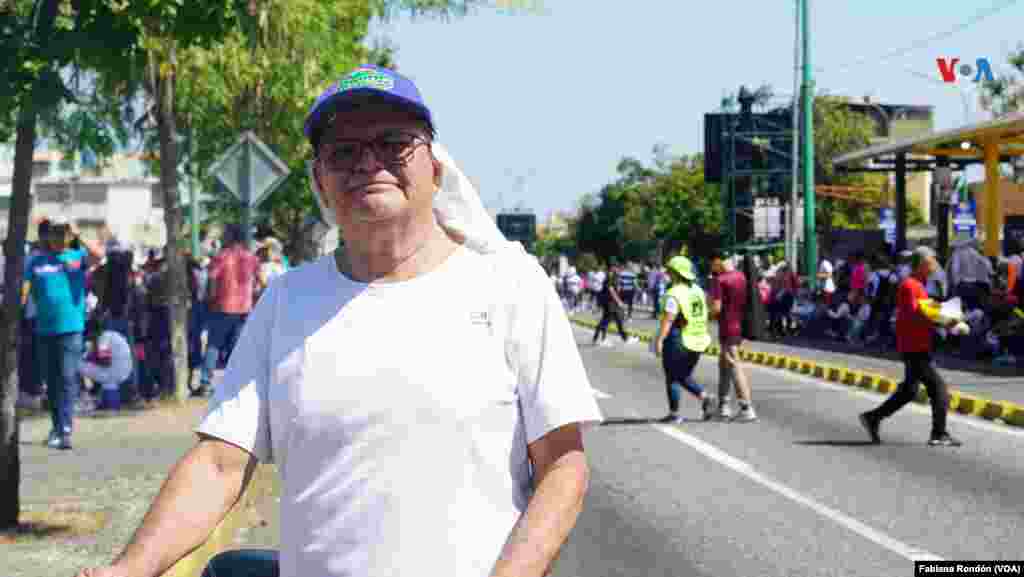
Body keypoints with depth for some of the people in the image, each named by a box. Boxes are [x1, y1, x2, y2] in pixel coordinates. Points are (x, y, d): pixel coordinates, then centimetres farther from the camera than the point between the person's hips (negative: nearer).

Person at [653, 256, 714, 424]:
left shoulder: (675, 294, -16)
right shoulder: (698, 290, 8)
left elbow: (667, 320, -22)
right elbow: (704, 316, 13)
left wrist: (659, 340, -21)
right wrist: (703, 337, 21)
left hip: (677, 341, -7)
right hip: (697, 341, 7)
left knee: (672, 378, 6)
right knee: (685, 377, 21)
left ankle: (674, 414, 10)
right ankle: (704, 397, 1)